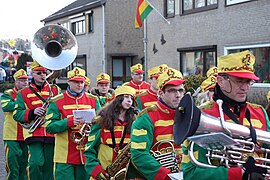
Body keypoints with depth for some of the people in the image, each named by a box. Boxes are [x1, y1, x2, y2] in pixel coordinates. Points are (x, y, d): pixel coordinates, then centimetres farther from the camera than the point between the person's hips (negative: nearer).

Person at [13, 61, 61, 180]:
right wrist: (32, 112, -15)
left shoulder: (55, 90, 11)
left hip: (52, 133, 2)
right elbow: (17, 114, 1)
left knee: (48, 165, 7)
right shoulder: (23, 93, 7)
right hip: (34, 134, -2)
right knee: (36, 163, -14)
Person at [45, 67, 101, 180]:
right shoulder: (57, 102, 0)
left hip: (87, 156, 3)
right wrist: (69, 122, -21)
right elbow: (49, 127, -7)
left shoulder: (93, 100, 9)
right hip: (65, 157, -3)